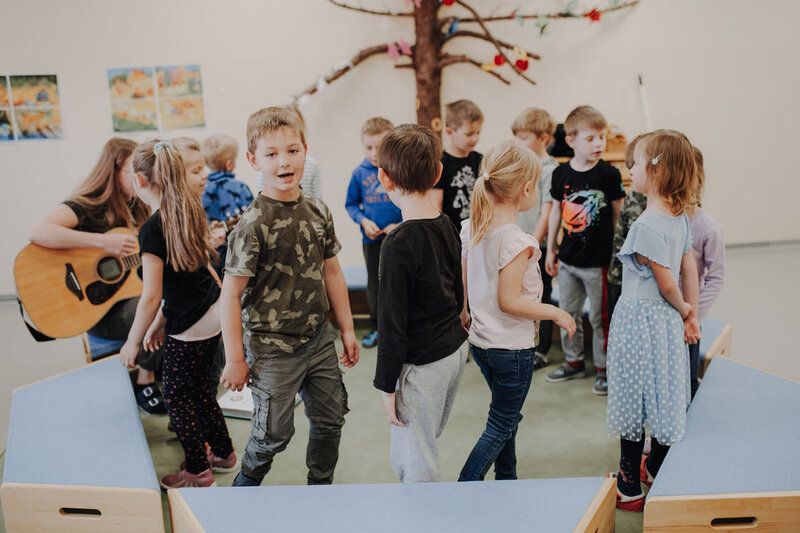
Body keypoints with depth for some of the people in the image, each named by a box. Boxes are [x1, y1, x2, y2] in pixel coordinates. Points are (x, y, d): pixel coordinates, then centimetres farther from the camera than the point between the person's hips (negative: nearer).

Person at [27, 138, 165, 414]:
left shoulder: (137, 208, 11)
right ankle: (144, 385, -8)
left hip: (133, 292, 7)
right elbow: (37, 232, -30)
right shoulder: (87, 206, -12)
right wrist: (103, 241, -34)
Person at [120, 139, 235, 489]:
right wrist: (161, 321, 18)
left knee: (177, 398, 11)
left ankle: (197, 471, 26)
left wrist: (132, 343, -8)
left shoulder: (153, 229, -20)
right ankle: (223, 452, 38)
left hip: (188, 327, -8)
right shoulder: (191, 212, 4)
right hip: (212, 315, 8)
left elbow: (151, 296, -20)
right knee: (199, 388, 23)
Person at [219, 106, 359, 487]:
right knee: (275, 432, 8)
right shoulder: (254, 224, -18)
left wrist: (347, 329, 12)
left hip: (319, 338, 6)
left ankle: (320, 486, 41)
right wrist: (235, 360, -13)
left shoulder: (318, 211, 0)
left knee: (331, 418, 16)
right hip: (273, 348, -5)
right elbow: (230, 294, -15)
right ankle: (248, 481, 40)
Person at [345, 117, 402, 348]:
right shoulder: (360, 173, -2)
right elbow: (351, 204, 7)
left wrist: (401, 225, -14)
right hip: (371, 238, 2)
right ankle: (375, 327, 29)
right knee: (374, 282, 14)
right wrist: (364, 221, -9)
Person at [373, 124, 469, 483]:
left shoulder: (399, 245, -22)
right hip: (456, 348, 9)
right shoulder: (447, 227, 2)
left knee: (416, 467, 6)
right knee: (425, 444, 24)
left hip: (423, 365, -8)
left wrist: (386, 385, -10)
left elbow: (393, 322, -19)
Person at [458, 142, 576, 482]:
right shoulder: (518, 241, -24)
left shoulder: (471, 228, 0)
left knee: (508, 416, 24)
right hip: (513, 348, -8)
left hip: (480, 340, 8)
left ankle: (507, 480, 37)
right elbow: (509, 301, -23)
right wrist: (556, 313, -12)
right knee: (501, 426, 8)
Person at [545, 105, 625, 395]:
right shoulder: (561, 173, -1)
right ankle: (574, 361, 34)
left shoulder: (609, 174, -10)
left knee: (599, 316, 6)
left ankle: (604, 367, 24)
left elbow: (619, 214, -2)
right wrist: (550, 249, 11)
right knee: (568, 312, 16)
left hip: (597, 261, -4)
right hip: (568, 259, 4)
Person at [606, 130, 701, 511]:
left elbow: (667, 283, -18)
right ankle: (656, 469, 36)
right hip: (666, 320, 9)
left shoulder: (646, 225, -24)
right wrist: (691, 316, 12)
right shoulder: (679, 217, 2)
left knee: (632, 400, 4)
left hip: (639, 319, -9)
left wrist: (682, 310, 1)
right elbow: (689, 270, 7)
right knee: (663, 394, 19)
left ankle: (629, 488, 17)